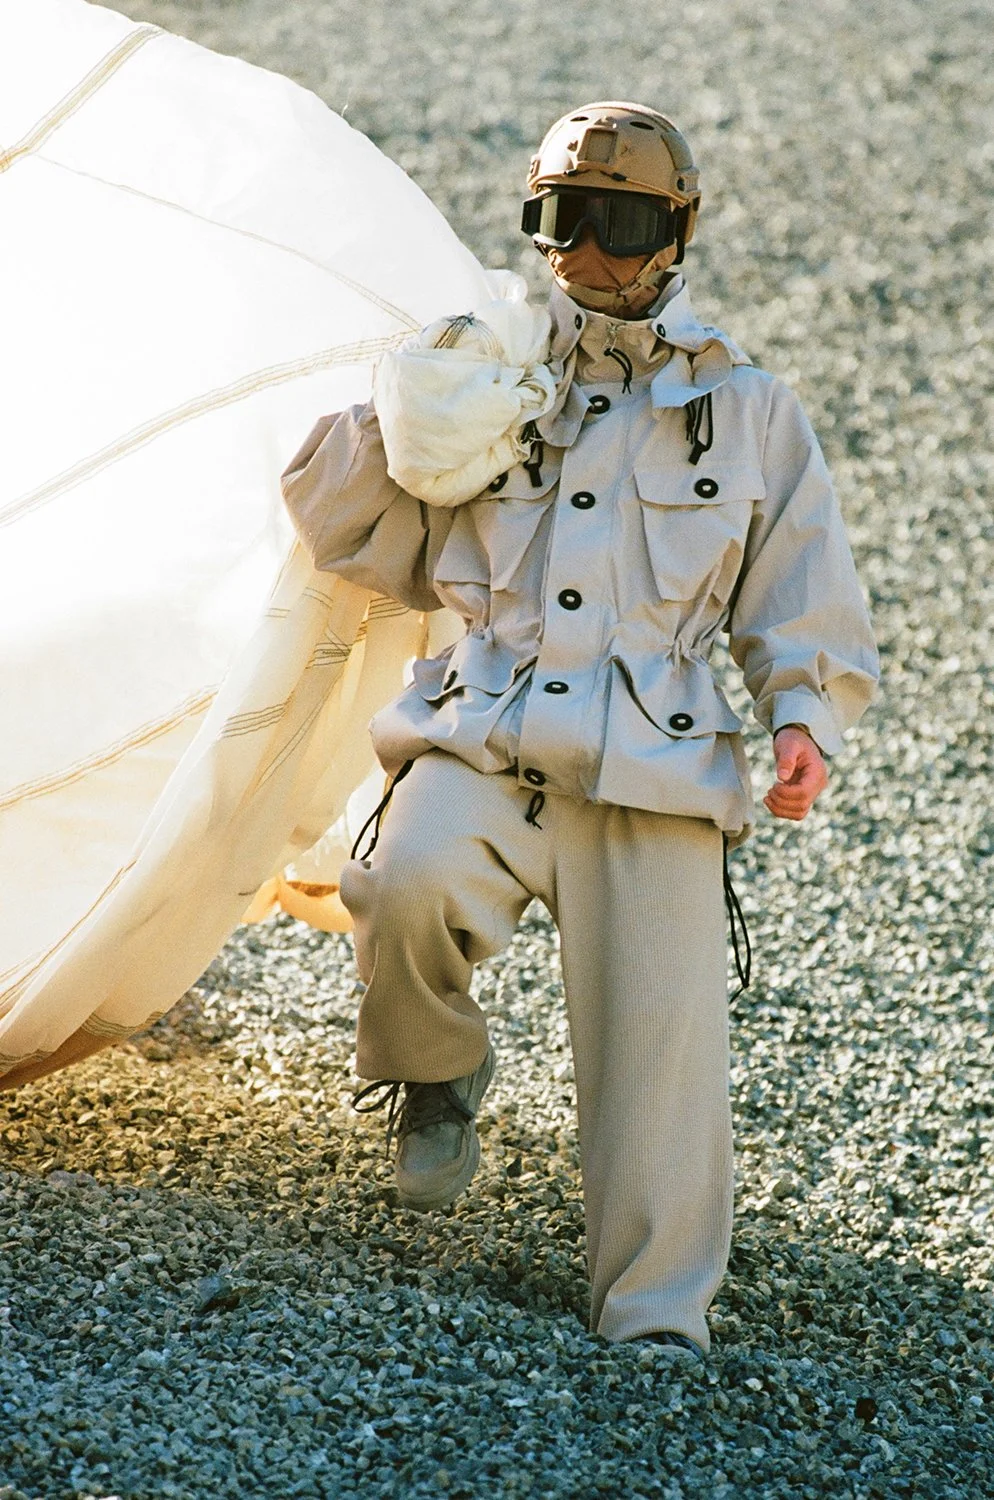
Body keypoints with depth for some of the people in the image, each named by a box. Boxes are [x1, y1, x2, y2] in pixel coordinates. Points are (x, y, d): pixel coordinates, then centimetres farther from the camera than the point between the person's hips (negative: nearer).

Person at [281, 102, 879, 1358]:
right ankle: (437, 1077, -1)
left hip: (654, 769, 0)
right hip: (482, 736, 0)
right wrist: (388, 424, 1)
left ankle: (658, 1315, -2)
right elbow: (366, 544, 20)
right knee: (409, 885, -31)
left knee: (660, 1031, -11)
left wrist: (804, 719, 0)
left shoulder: (746, 409, 15)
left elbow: (802, 599, 17)